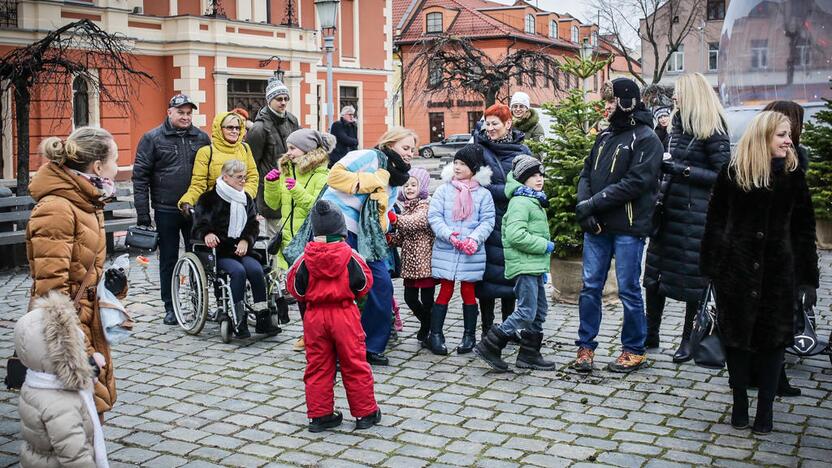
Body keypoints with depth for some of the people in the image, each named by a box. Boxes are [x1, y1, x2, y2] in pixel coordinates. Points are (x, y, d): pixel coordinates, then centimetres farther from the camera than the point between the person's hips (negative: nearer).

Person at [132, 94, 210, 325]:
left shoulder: (202, 138, 8)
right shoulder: (152, 139, -1)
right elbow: (140, 176, -3)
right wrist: (142, 213, -8)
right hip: (166, 211, -2)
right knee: (168, 260, 7)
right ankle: (170, 307, 18)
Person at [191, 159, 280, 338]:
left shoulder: (246, 199, 19)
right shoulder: (208, 199, 5)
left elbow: (253, 226, 14)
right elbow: (199, 226, -1)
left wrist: (245, 240, -6)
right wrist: (207, 234, -25)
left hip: (240, 249, 4)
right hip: (218, 251, -4)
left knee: (256, 269, -27)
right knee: (238, 271, -32)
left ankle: (263, 319, -25)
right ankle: (239, 321, -28)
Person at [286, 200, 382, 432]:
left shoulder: (305, 258, -6)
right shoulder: (349, 255, -9)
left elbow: (296, 289, 1)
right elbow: (364, 283, -1)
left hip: (314, 315, 1)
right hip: (345, 315, -1)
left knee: (317, 366, 11)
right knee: (355, 365, 7)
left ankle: (319, 415, 15)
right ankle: (365, 413, 15)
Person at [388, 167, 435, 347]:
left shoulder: (427, 206, -7)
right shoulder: (406, 208, 15)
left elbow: (419, 221, -29)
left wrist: (396, 220, -39)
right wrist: (390, 237, -4)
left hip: (425, 261, -7)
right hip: (410, 262, 7)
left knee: (426, 299, -2)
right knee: (410, 298, 11)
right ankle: (427, 324, 33)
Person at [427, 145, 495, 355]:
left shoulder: (483, 194, 3)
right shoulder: (444, 189, 3)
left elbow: (487, 221, -2)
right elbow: (434, 216, -2)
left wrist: (474, 238, -18)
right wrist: (449, 235, -16)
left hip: (472, 253, 0)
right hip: (446, 250, 0)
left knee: (468, 292, 8)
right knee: (445, 291, 2)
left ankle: (469, 335, 20)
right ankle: (435, 334, 11)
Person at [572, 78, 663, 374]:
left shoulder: (646, 138, -7)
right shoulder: (605, 136, 15)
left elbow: (635, 183, -17)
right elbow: (587, 174, 13)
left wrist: (594, 203, -17)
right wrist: (584, 206, -7)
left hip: (628, 228, -6)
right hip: (596, 226, 6)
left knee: (628, 290, 3)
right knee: (590, 286, 7)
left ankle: (634, 350, 17)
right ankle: (586, 347, 17)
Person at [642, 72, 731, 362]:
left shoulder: (712, 131, -10)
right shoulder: (679, 124, 13)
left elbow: (722, 176, -13)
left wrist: (684, 170, -17)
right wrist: (665, 167, 5)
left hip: (695, 214, -7)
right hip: (669, 207, 8)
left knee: (692, 278, 2)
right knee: (654, 273, 9)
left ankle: (688, 339, 15)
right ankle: (651, 334, 20)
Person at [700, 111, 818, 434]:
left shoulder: (793, 175, 2)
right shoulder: (732, 173, -2)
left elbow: (803, 229, 4)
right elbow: (715, 222, 0)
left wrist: (808, 277, 0)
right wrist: (712, 267, -5)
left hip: (778, 270, 1)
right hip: (736, 269, -1)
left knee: (772, 338, 5)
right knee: (736, 335, 6)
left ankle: (765, 408, 14)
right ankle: (740, 404, 20)